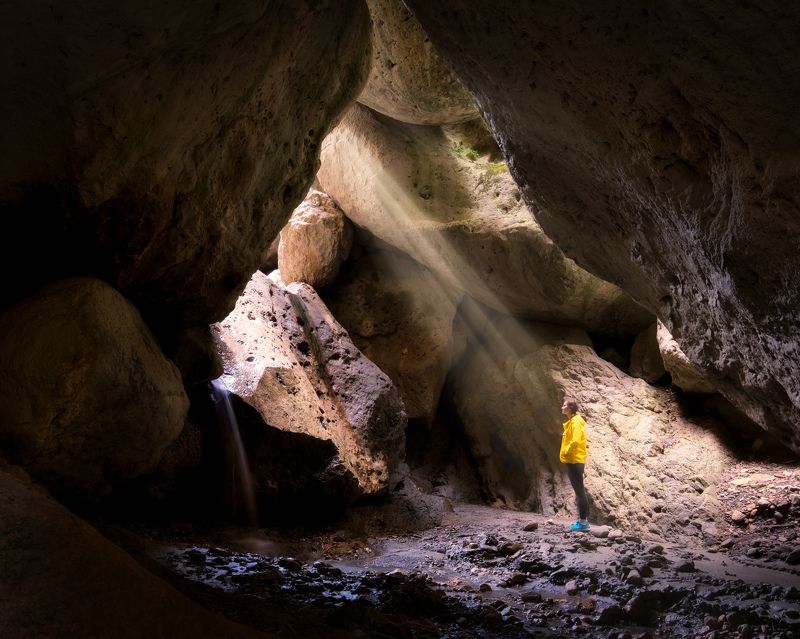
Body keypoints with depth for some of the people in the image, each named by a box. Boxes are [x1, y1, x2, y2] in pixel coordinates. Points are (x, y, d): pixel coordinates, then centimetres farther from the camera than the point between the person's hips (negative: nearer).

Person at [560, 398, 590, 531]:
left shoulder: (575, 422, -15)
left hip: (575, 461, -10)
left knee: (579, 491, -7)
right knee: (579, 491, 12)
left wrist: (566, 451, -13)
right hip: (572, 461, 10)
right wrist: (565, 453, 13)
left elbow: (575, 441, -25)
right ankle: (582, 520, 18)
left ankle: (583, 521, -5)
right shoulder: (570, 422, 15)